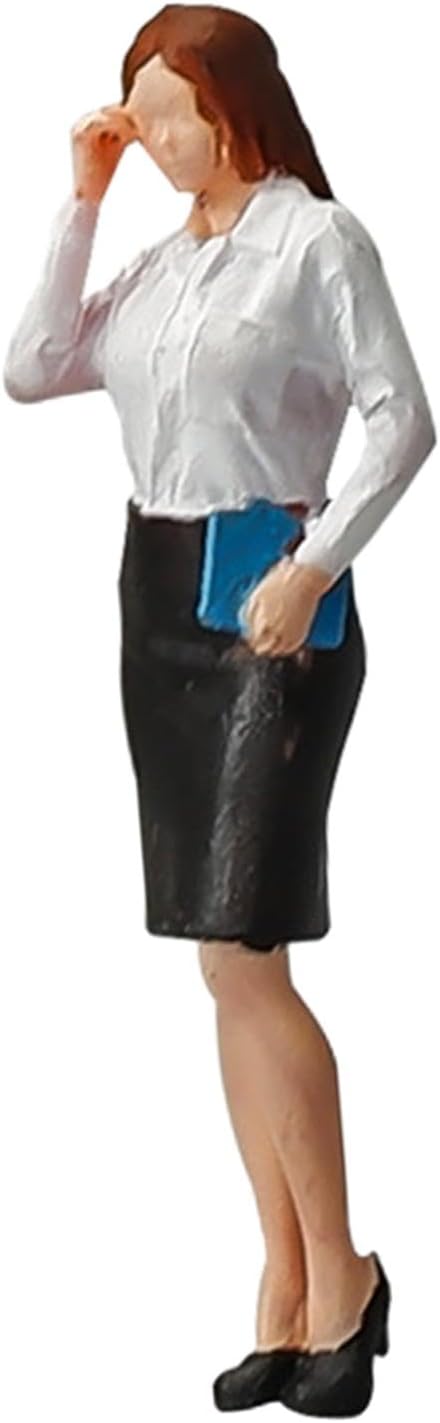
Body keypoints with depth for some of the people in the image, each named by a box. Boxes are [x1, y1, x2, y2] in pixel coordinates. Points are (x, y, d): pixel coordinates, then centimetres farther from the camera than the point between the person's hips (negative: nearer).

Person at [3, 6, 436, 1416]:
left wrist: (316, 566, -22)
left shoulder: (318, 238, -5)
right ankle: (287, 1294, 10)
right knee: (226, 966, 6)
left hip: (272, 605, -7)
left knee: (241, 955, -11)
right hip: (158, 598, 7)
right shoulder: (159, 263, 15)